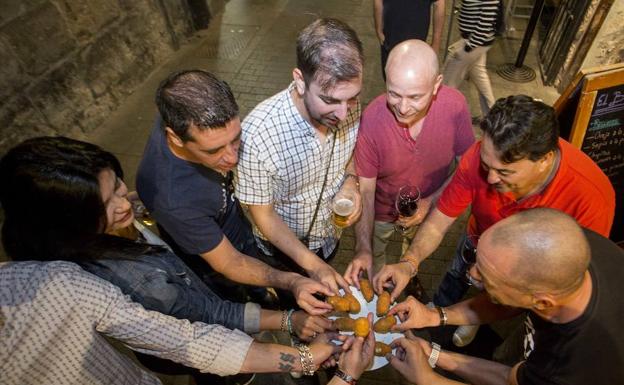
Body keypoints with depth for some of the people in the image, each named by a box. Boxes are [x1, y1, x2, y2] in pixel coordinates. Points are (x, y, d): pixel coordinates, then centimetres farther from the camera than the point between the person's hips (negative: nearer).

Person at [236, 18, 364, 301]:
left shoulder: (348, 107, -25)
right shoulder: (258, 134, -39)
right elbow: (263, 215, -25)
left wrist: (350, 180, -22)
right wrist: (312, 265, -29)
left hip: (331, 231, 4)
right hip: (285, 245, -4)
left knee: (327, 290, 36)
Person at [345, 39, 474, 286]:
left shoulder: (455, 106, -28)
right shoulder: (371, 119, -34)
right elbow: (365, 189, -25)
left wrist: (431, 201, -26)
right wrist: (363, 248, -35)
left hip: (428, 208, 2)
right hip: (381, 210, -2)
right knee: (374, 256, 26)